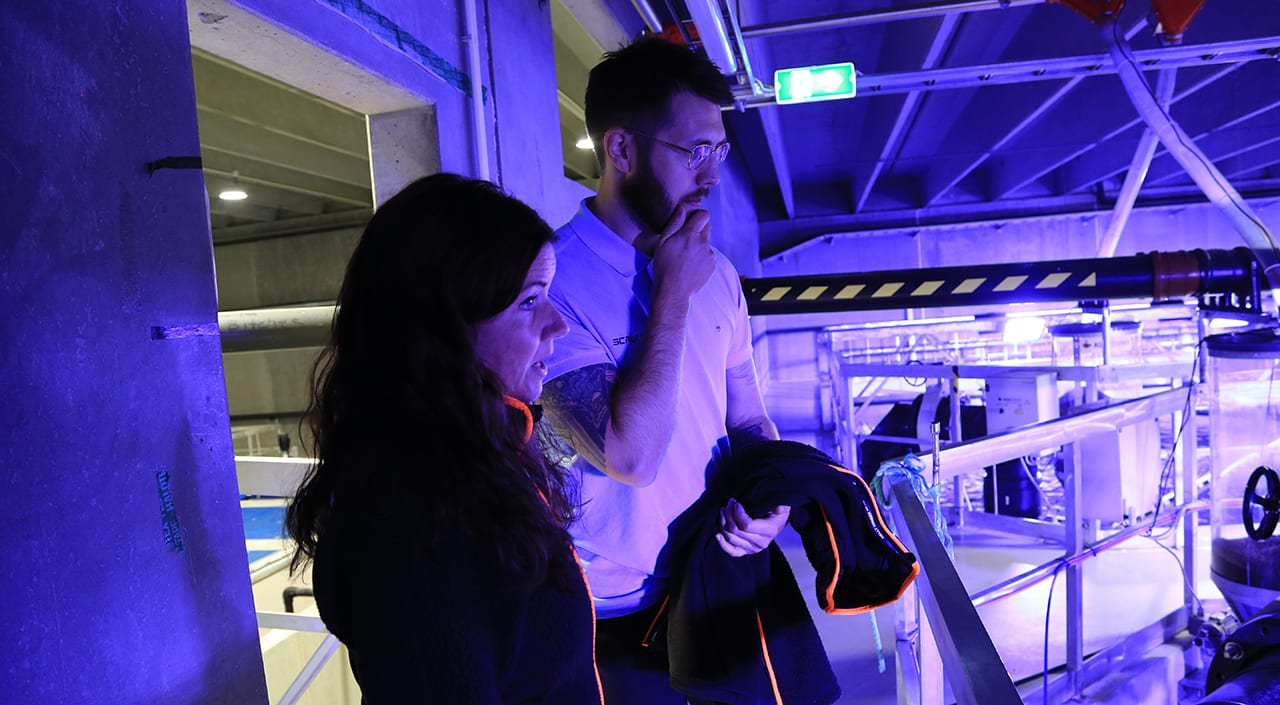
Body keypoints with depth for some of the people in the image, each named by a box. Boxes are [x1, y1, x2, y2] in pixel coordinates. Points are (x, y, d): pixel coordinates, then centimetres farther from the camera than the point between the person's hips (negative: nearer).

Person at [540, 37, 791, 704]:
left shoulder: (716, 275, -1)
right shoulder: (553, 281, -22)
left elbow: (748, 419, 7)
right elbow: (630, 457, -29)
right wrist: (674, 295, -25)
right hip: (624, 615, -6)